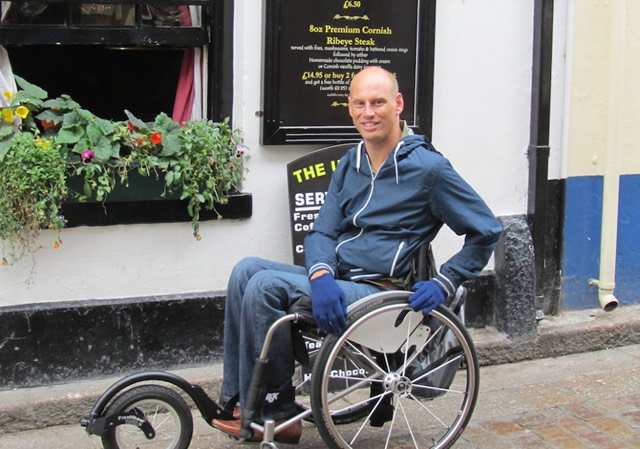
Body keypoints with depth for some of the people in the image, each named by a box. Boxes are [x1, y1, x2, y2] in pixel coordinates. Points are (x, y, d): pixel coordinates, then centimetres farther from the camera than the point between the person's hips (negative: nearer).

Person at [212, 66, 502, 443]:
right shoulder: (350, 164, 13)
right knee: (247, 270, -12)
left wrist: (444, 284, -10)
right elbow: (322, 232, 9)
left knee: (264, 287, -22)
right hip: (337, 281, 7)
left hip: (375, 291, -7)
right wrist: (321, 275, -14)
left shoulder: (429, 167, -7)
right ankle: (237, 399, -10)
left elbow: (488, 231, -3)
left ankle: (278, 411, -9)